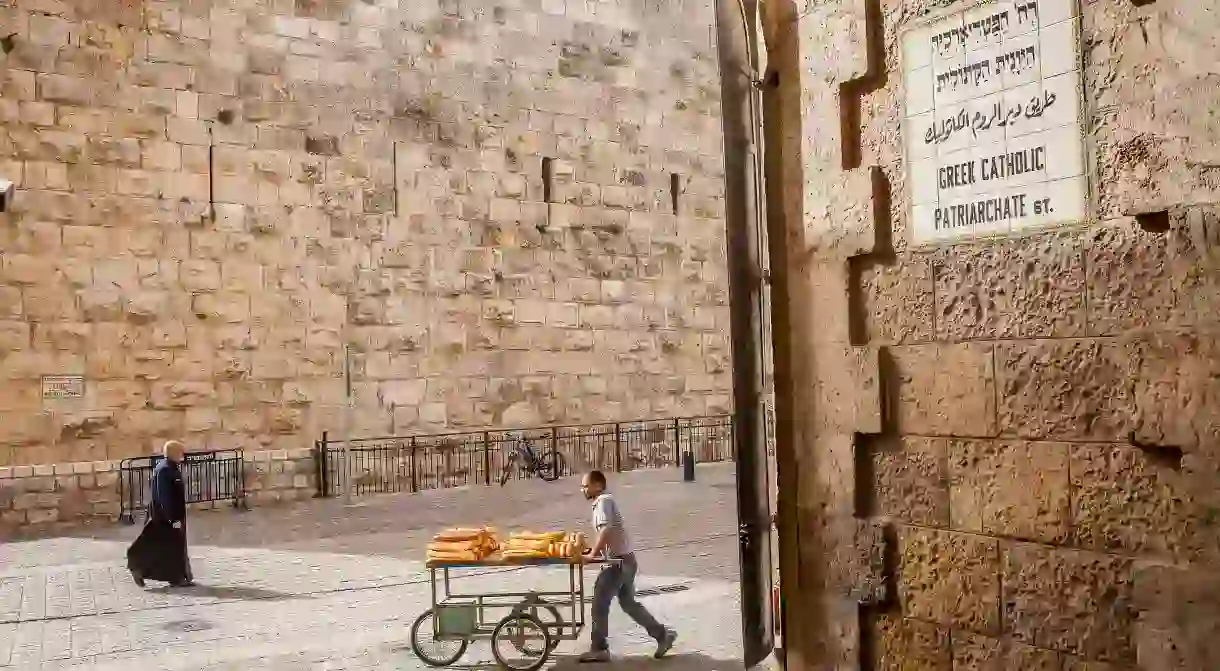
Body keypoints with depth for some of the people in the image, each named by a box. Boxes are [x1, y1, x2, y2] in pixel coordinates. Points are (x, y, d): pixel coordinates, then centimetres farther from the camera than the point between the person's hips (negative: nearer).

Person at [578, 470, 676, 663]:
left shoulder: (603, 501, -14)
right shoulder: (604, 501, 16)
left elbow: (606, 530, -27)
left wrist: (592, 554, -26)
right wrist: (594, 550, 15)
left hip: (619, 562, -10)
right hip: (624, 561, 10)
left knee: (599, 604, -3)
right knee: (628, 603, 17)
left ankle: (599, 649, 4)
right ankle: (662, 634, 19)